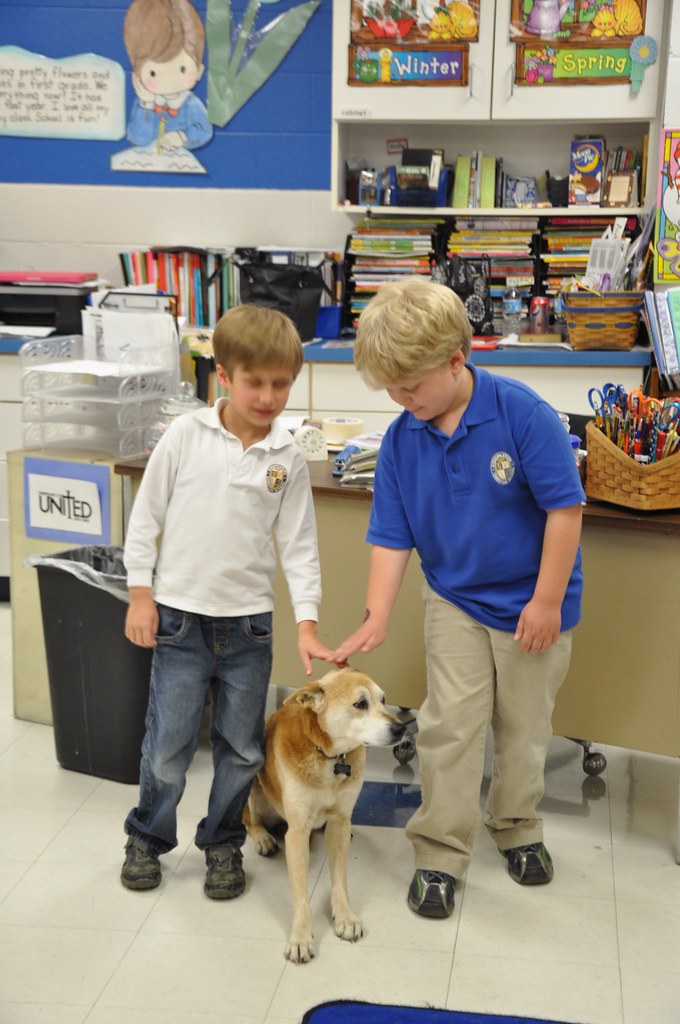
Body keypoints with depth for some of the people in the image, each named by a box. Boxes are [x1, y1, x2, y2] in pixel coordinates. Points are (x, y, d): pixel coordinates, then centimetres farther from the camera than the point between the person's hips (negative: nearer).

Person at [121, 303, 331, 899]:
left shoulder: (288, 458, -1)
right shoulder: (186, 436, -5)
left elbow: (299, 543, 1)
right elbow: (146, 518, 1)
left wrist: (307, 622, -7)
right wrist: (141, 596, -1)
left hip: (249, 622, 2)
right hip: (180, 615, -1)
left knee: (242, 748, 10)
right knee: (168, 743, 5)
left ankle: (223, 842, 31)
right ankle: (147, 837, 29)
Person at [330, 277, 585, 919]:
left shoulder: (522, 414, -22)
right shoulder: (402, 439, -9)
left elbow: (565, 506, -17)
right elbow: (391, 535, -5)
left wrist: (548, 600, -15)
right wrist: (376, 618, -13)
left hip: (533, 602, -2)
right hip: (455, 600, 2)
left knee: (524, 727, 14)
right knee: (450, 725, -1)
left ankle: (516, 828, 37)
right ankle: (439, 853, 15)